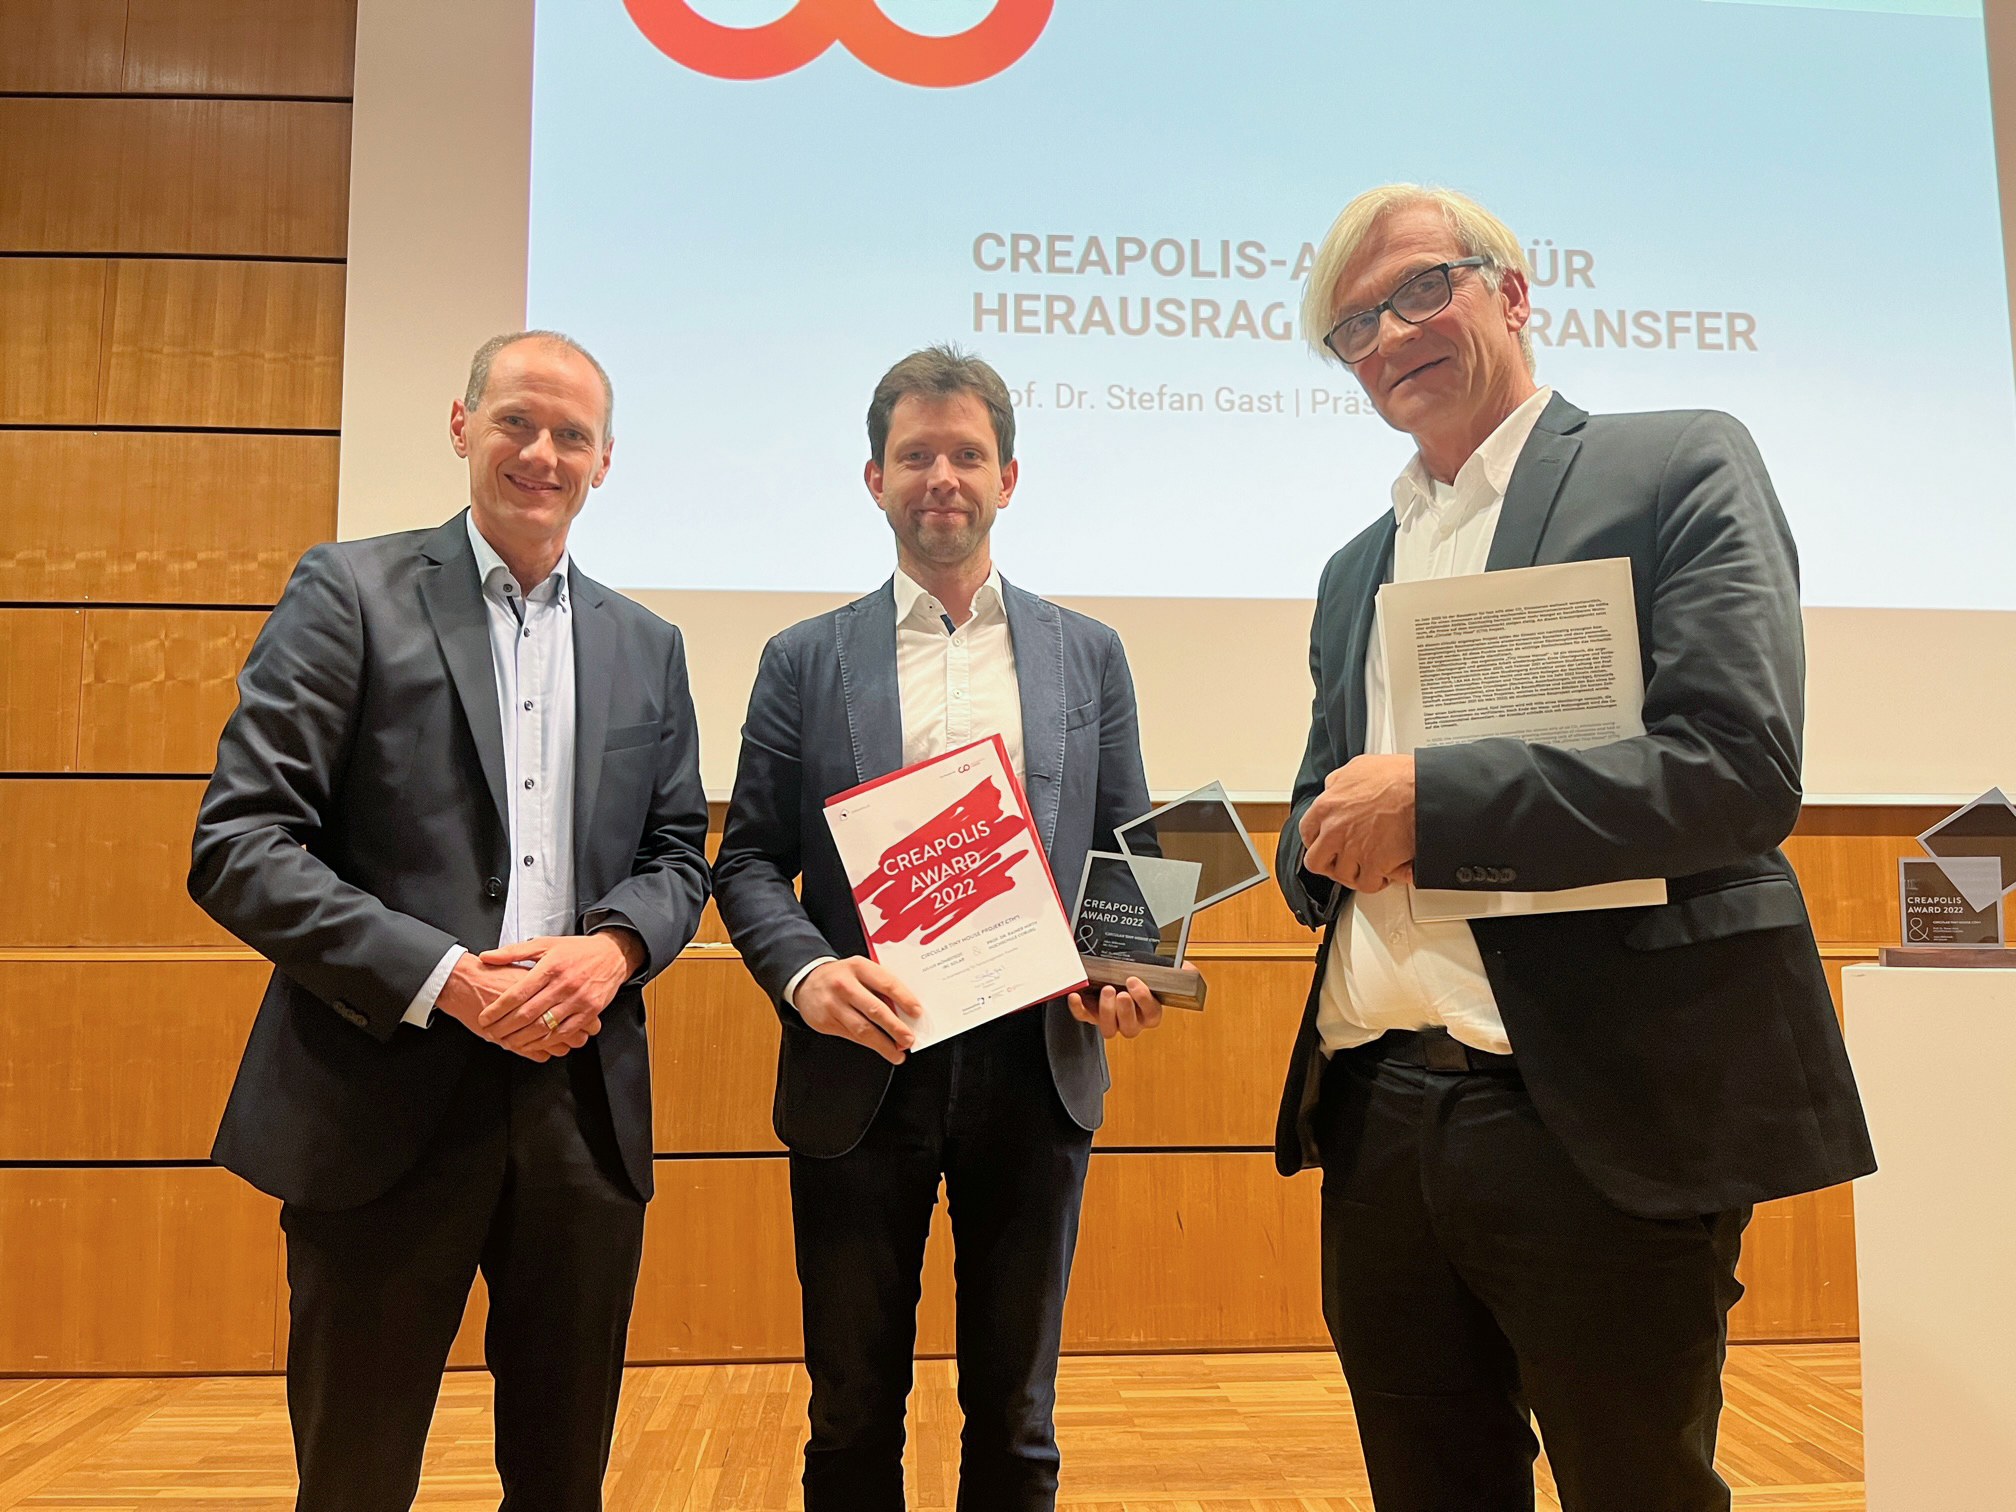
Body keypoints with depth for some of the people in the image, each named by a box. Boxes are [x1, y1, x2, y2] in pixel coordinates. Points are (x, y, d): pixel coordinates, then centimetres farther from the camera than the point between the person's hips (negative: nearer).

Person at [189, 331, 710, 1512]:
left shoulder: (646, 646, 13)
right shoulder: (352, 592, 0)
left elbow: (679, 854, 12)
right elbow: (237, 845, -8)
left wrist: (612, 946, -10)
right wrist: (447, 981, -17)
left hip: (585, 1101, 4)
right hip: (386, 1099, -3)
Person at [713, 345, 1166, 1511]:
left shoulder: (1089, 654, 8)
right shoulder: (805, 661, 5)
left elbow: (1129, 848, 9)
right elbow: (748, 859, 2)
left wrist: (1130, 966, -10)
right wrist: (806, 973, -17)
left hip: (1035, 1071, 1)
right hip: (859, 1075, 0)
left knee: (1015, 1415, 15)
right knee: (854, 1413, 14)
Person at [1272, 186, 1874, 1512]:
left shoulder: (1681, 469, -1)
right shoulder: (1356, 570, 18)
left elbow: (1742, 772, -14)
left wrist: (1429, 800, -17)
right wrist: (1330, 843, -4)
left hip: (1601, 1121, -6)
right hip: (1377, 1117, 6)